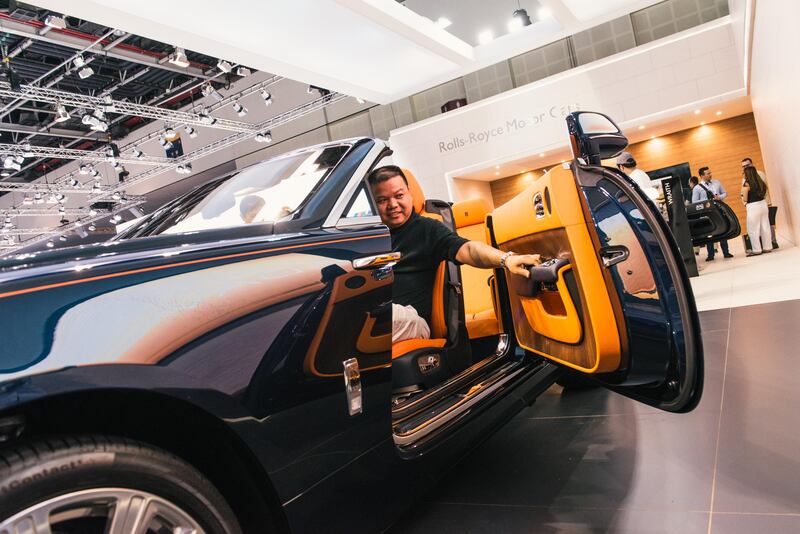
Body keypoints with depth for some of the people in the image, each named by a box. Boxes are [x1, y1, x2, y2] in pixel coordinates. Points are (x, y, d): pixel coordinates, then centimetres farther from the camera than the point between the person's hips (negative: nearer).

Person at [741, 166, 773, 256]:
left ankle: (757, 250, 4)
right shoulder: (761, 182, 6)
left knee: (753, 230, 2)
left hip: (753, 207, -7)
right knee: (765, 227, 13)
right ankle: (767, 247, 19)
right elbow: (764, 194, 13)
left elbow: (745, 199, -11)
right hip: (763, 204, 7)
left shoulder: (746, 184, -14)